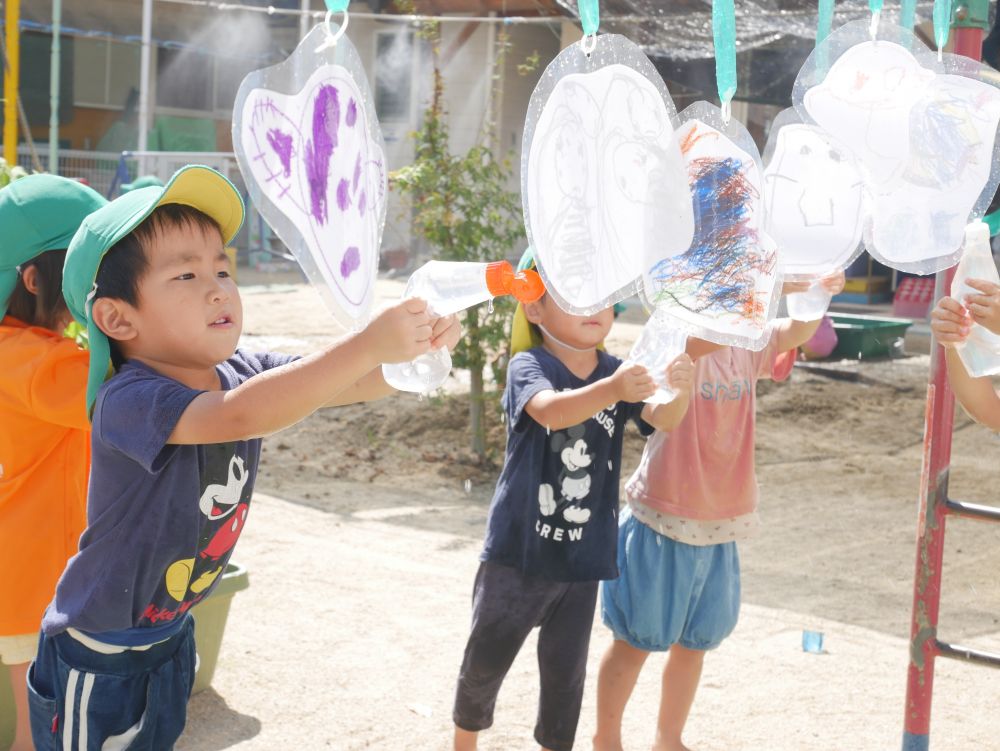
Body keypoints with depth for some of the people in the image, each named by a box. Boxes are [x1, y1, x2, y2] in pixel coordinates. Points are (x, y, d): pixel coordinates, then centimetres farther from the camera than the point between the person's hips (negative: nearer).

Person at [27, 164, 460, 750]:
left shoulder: (245, 374, -7)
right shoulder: (126, 401, -31)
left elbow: (353, 381, -12)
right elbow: (240, 415, -48)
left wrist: (416, 347, -35)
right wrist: (369, 344, -53)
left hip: (171, 635, 7)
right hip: (97, 656, -7)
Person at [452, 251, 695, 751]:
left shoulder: (617, 372, -1)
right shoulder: (528, 366, -14)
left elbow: (663, 420, -17)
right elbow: (550, 410, -36)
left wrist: (680, 391, -40)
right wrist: (612, 389, -54)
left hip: (583, 556, 3)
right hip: (517, 550, -3)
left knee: (566, 670, 13)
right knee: (486, 660, 14)